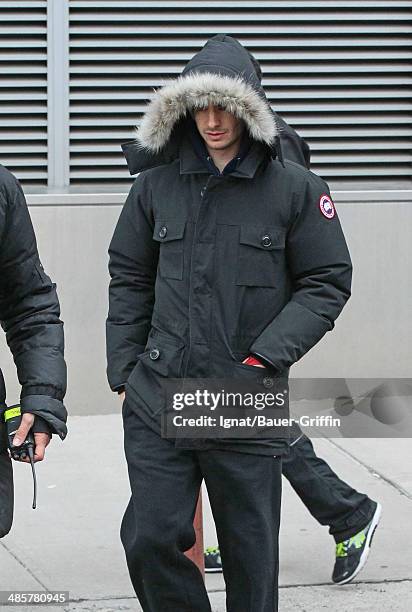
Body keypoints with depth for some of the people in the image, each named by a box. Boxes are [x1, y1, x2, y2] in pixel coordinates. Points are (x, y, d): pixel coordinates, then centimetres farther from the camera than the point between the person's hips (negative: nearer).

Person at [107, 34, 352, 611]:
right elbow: (129, 281, 12)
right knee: (149, 540, -2)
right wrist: (124, 374, 7)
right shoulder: (157, 185, 5)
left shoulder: (295, 188, -3)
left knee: (250, 552, 7)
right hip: (158, 401, 2)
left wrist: (266, 358, -10)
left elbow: (329, 283, -1)